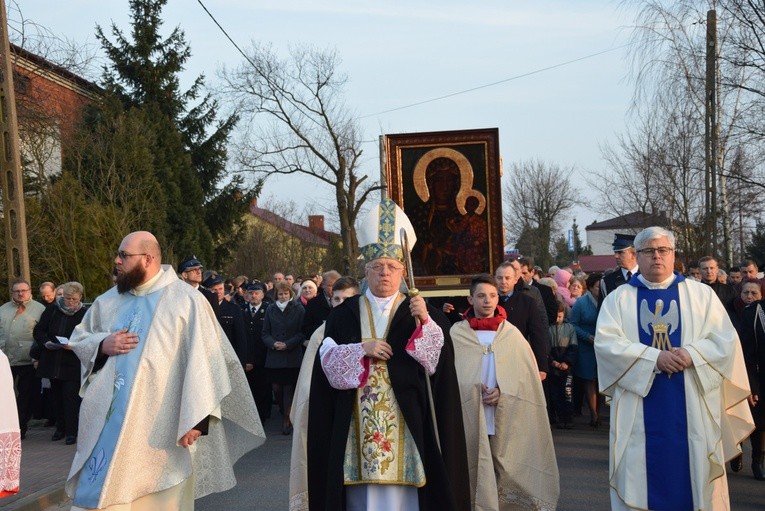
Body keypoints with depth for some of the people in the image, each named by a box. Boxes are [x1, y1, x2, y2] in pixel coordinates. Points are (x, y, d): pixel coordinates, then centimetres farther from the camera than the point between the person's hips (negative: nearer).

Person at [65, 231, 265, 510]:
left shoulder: (187, 301, -8)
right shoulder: (109, 301, 10)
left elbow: (204, 361, -12)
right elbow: (78, 337, 21)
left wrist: (196, 417, -18)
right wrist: (102, 345, -3)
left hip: (161, 426, -5)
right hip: (106, 422, 5)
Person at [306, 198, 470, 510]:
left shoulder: (421, 313, 6)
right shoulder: (344, 315, 9)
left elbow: (440, 362, -6)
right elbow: (328, 362, 0)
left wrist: (425, 323, -18)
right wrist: (361, 349, -14)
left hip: (406, 422, -1)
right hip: (357, 424, 1)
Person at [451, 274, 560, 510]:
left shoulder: (512, 333, 8)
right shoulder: (457, 334, 4)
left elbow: (526, 375, 5)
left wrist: (503, 391, -11)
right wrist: (472, 389, -13)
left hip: (505, 418, 1)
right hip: (469, 417, -1)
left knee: (505, 472, 0)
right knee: (475, 471, -3)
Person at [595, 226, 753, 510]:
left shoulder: (701, 294, 9)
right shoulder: (618, 299, 7)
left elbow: (726, 340, 0)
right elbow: (605, 343, -7)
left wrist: (692, 354, -18)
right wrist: (653, 357, -18)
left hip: (691, 408, 1)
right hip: (639, 411, 0)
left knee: (692, 477, 4)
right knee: (642, 479, 3)